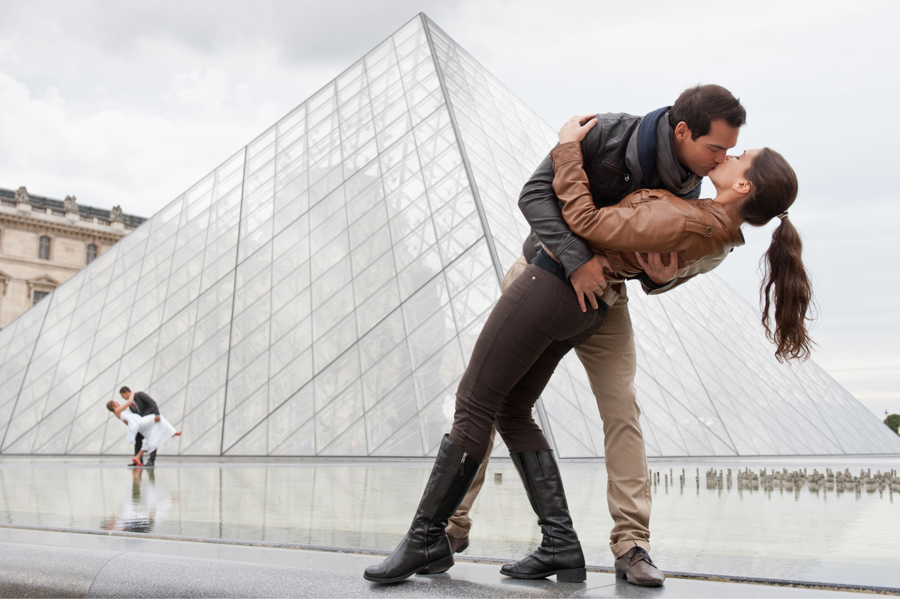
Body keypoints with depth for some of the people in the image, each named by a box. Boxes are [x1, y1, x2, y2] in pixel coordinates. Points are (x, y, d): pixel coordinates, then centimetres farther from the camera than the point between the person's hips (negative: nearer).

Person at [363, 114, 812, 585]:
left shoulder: (686, 222, -25)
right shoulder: (720, 239, 5)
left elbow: (585, 221, -20)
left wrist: (569, 148, -10)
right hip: (587, 308, 10)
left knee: (472, 408, -2)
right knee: (511, 412, 14)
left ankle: (426, 540, 8)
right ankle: (560, 545, 9)